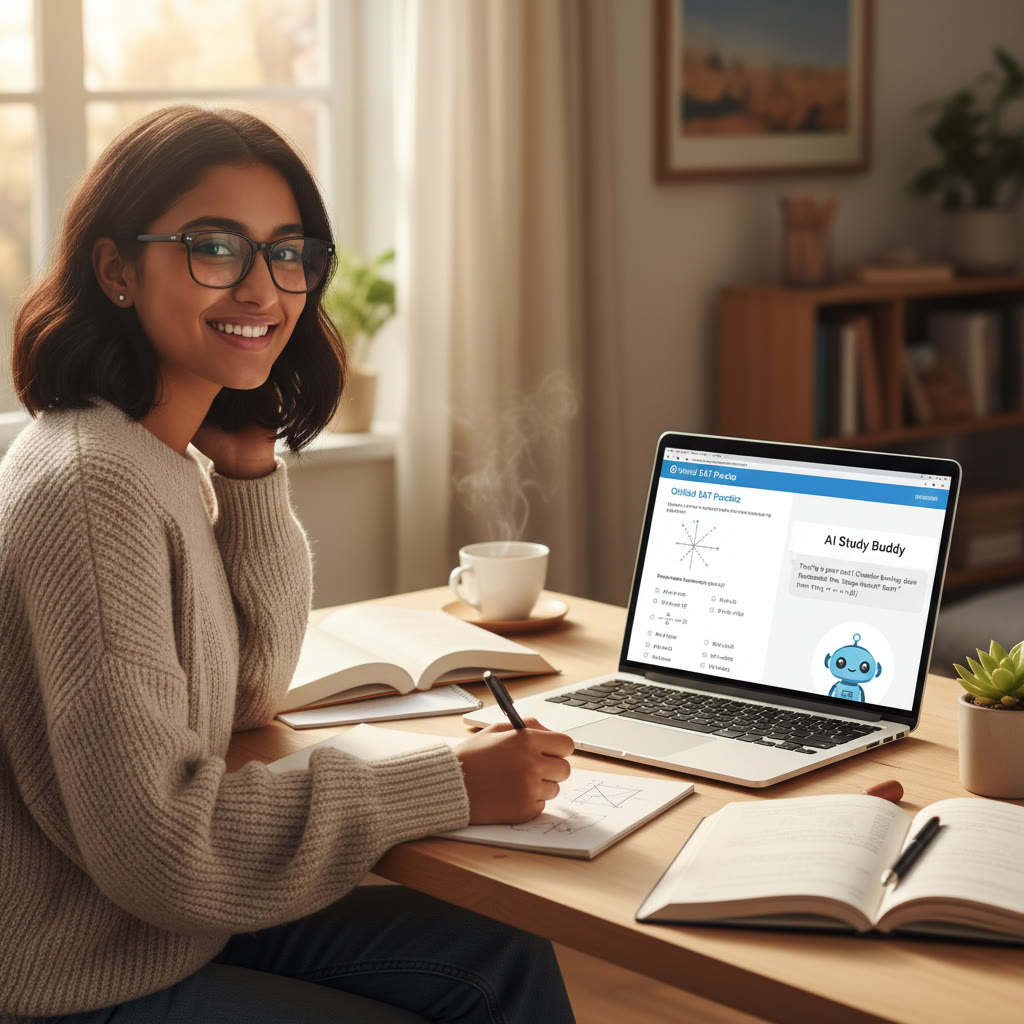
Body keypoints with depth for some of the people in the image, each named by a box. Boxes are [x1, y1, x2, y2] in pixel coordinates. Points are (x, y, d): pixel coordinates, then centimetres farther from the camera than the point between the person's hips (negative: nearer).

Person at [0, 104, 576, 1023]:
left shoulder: (161, 458, 4)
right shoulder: (91, 487, -26)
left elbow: (250, 695, 10)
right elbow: (155, 839, -28)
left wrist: (250, 469, -2)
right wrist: (452, 786, -21)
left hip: (170, 922, 9)